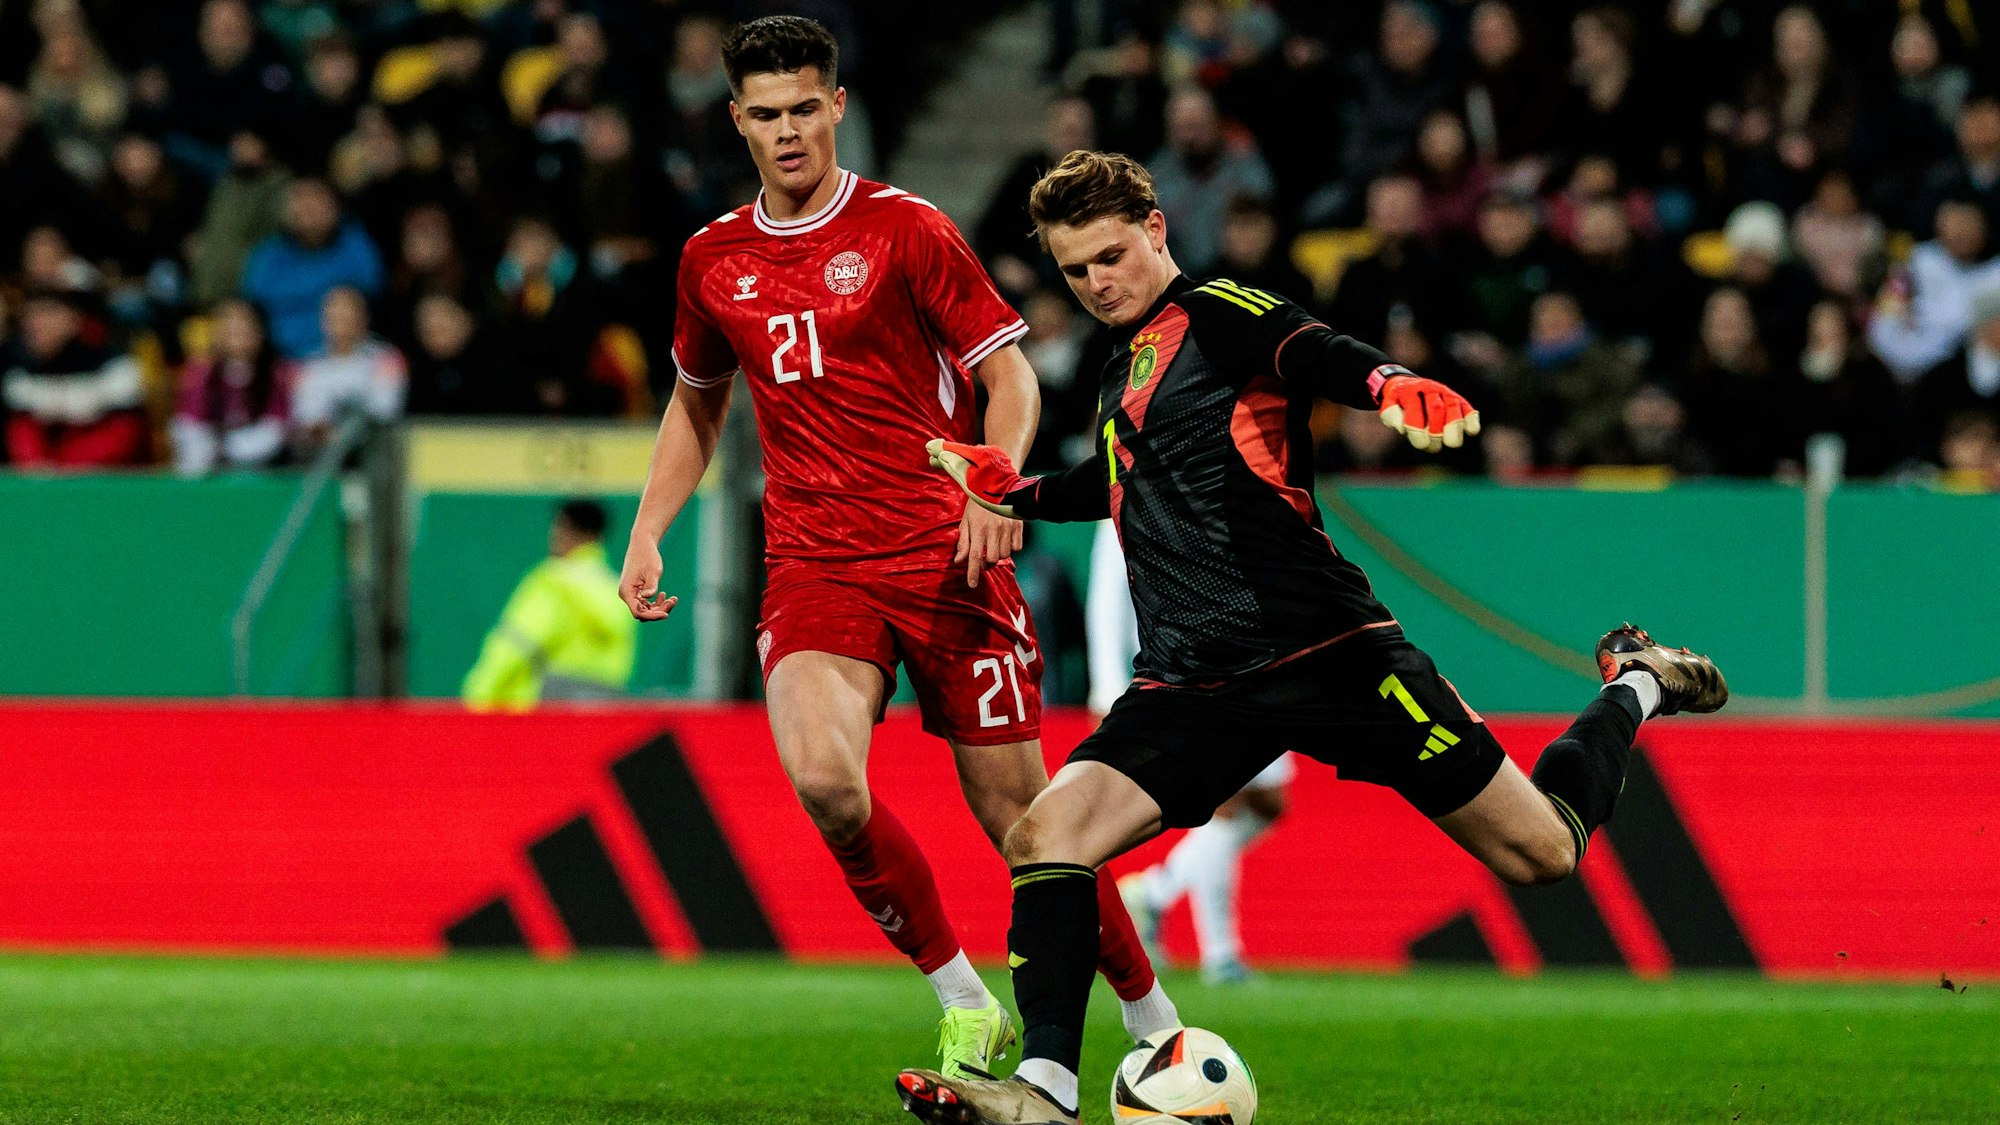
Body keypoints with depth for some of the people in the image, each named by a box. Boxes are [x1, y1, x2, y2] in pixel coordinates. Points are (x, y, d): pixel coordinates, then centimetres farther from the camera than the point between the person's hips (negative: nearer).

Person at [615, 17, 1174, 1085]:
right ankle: (964, 1007, -9)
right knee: (822, 776, -26)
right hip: (814, 567, 2)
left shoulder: (906, 228, -2)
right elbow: (697, 398, 27)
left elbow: (1007, 371, -1)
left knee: (1018, 813, -2)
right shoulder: (713, 258, 11)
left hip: (943, 556, -2)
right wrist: (647, 532, 16)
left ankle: (1154, 1021, 19)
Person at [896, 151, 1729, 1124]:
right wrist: (1006, 487, 32)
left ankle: (1633, 687, 29)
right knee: (1044, 834, -18)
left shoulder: (1215, 316, -2)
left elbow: (1321, 355, -23)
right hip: (1191, 682, 6)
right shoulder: (1127, 368, 21)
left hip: (1323, 645, -6)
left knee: (1541, 853, -1)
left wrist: (1398, 388, -44)